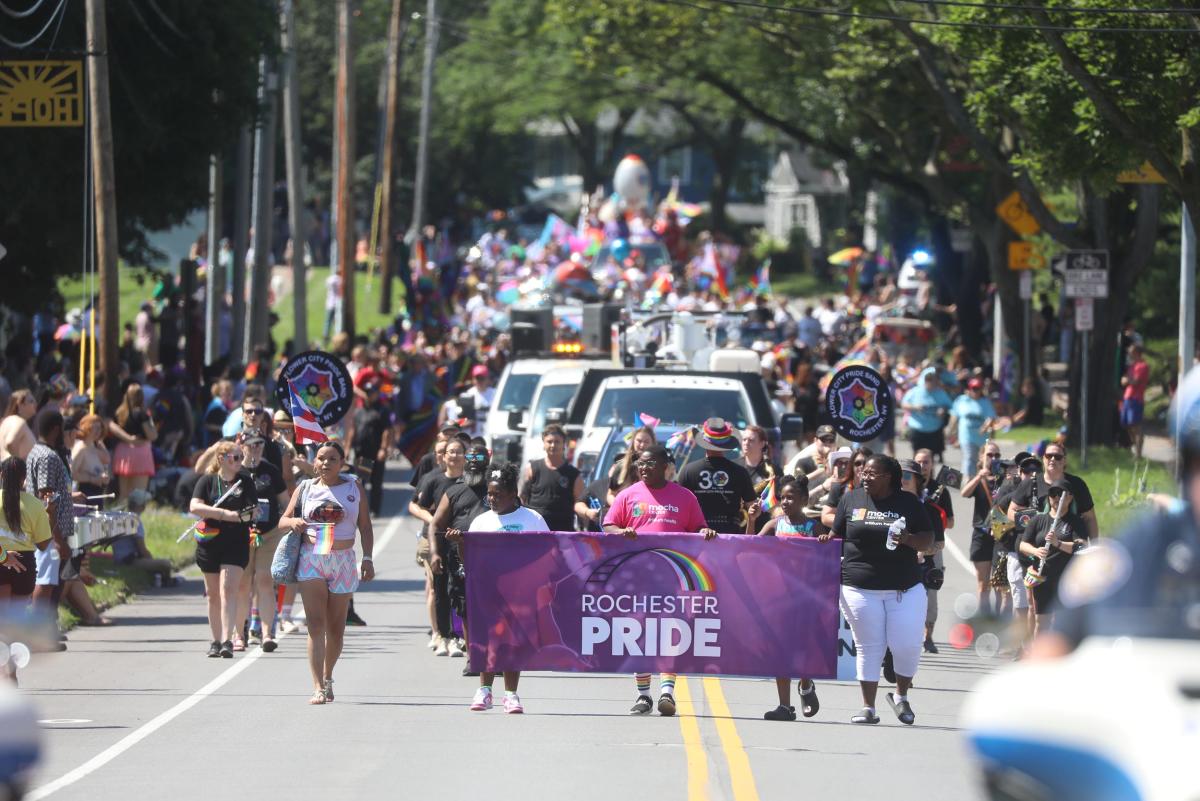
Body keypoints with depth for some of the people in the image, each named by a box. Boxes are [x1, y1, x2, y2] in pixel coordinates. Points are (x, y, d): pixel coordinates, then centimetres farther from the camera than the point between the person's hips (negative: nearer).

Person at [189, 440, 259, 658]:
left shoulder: (245, 480, 4)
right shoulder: (207, 481, 2)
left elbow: (254, 509, 3)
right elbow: (194, 507, -11)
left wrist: (246, 515, -21)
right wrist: (225, 514, -19)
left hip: (236, 544, -1)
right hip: (209, 543, 2)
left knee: (228, 590, -14)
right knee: (213, 594, 9)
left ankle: (227, 641, -20)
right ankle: (216, 641, 20)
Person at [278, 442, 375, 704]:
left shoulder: (354, 488, 8)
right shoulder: (305, 489, 8)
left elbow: (365, 527, 9)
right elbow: (283, 520, 11)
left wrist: (367, 559, -2)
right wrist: (293, 522, -13)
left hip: (343, 561, 1)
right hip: (311, 559, -1)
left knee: (336, 626, 8)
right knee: (316, 623, -12)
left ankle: (327, 678, 30)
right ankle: (318, 688, -17)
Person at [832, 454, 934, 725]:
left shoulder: (909, 503, 5)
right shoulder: (851, 499, 8)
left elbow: (928, 540, 4)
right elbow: (837, 537, 13)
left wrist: (908, 539, -15)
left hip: (904, 588, -1)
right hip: (860, 587, 1)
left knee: (907, 646, -6)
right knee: (869, 648, 2)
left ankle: (901, 697, 18)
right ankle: (868, 708, 9)